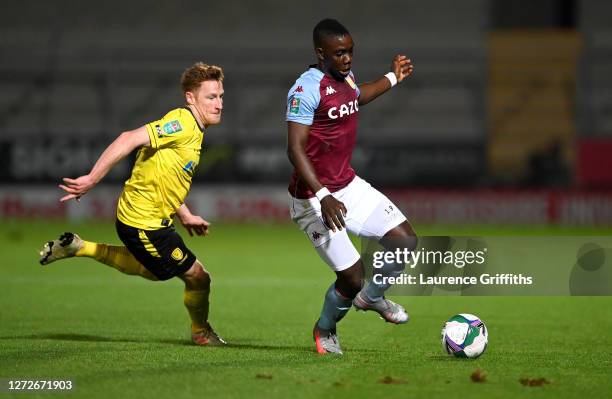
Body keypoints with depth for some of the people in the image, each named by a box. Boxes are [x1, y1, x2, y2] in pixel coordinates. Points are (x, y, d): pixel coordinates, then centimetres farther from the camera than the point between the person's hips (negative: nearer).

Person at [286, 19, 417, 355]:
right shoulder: (306, 89, -20)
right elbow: (295, 149, -26)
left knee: (405, 240, 0)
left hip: (350, 187, 8)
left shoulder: (346, 77, 7)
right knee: (352, 278, -9)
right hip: (314, 200, -8)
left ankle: (372, 297, 27)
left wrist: (392, 78, 40)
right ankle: (325, 330, 21)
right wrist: (323, 196, -35)